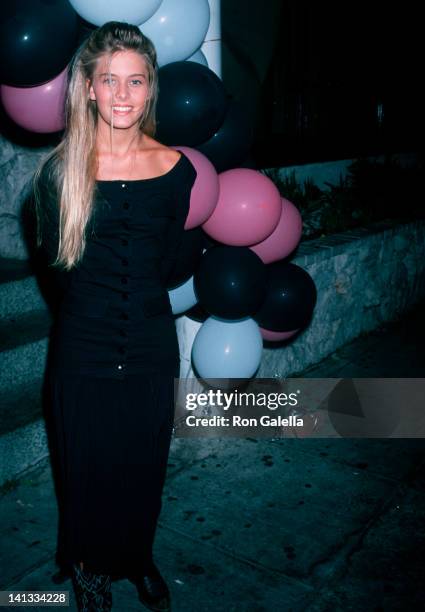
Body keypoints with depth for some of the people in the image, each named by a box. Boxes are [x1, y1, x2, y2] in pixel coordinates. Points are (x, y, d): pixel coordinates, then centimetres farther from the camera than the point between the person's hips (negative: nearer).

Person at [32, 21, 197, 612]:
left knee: (144, 466, 17)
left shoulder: (175, 168, -4)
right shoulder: (61, 169, -9)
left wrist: (136, 299, 4)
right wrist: (97, 305, 6)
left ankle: (138, 558, 45)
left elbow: (166, 260, 6)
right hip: (82, 349, -1)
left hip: (151, 347, 2)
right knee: (87, 467, 15)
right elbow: (56, 261, 1)